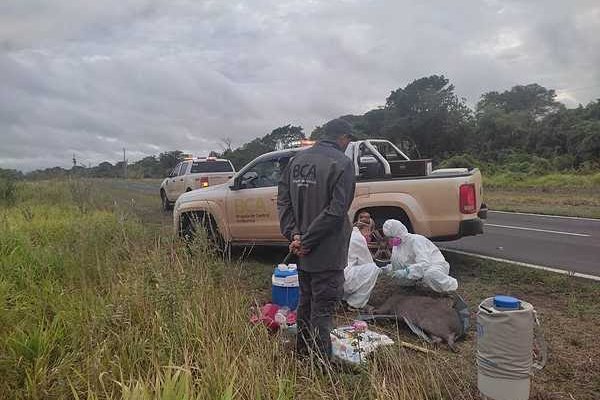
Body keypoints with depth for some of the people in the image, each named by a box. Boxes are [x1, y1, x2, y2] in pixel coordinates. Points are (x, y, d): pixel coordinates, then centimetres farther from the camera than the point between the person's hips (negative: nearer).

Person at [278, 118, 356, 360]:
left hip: (303, 251, 7)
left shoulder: (297, 159, 7)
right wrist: (306, 241, -16)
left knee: (306, 301, 21)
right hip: (328, 252, -7)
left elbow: (283, 200, 5)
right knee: (322, 308, 3)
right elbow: (336, 211, -22)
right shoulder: (341, 163, -15)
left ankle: (302, 351, 37)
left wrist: (293, 234, -3)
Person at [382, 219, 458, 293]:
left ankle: (450, 284, -9)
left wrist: (407, 272, -45)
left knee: (429, 274, -43)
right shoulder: (398, 243, 1)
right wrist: (389, 269, -5)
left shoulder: (415, 240, -24)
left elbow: (425, 263, -35)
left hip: (436, 265, -7)